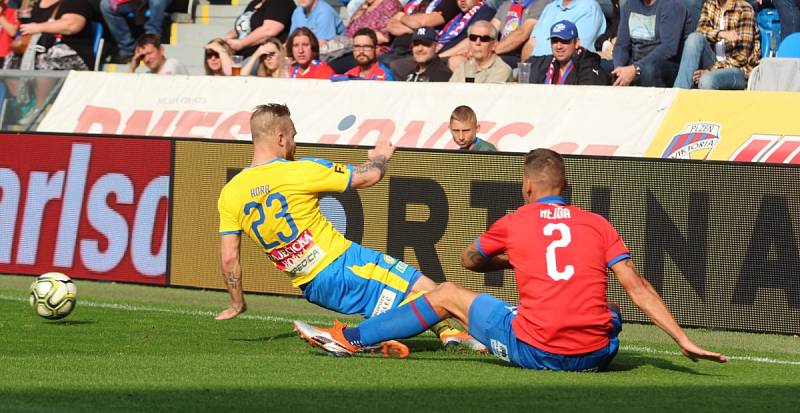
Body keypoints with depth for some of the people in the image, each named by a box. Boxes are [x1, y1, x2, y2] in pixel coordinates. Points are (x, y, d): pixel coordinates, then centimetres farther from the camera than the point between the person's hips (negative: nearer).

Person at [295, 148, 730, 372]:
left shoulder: (514, 223, 6)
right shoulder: (598, 225, 8)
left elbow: (469, 260, 25)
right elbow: (639, 290, 2)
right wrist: (686, 342, 2)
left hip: (535, 351, -2)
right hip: (596, 354, 2)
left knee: (446, 294, 15)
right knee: (611, 309, 39)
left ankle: (349, 337, 22)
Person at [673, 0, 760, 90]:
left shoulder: (744, 10, -11)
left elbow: (742, 56, -15)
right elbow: (701, 29, -10)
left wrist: (710, 71, -23)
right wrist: (720, 34, -31)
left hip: (739, 68, -6)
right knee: (695, 38, -21)